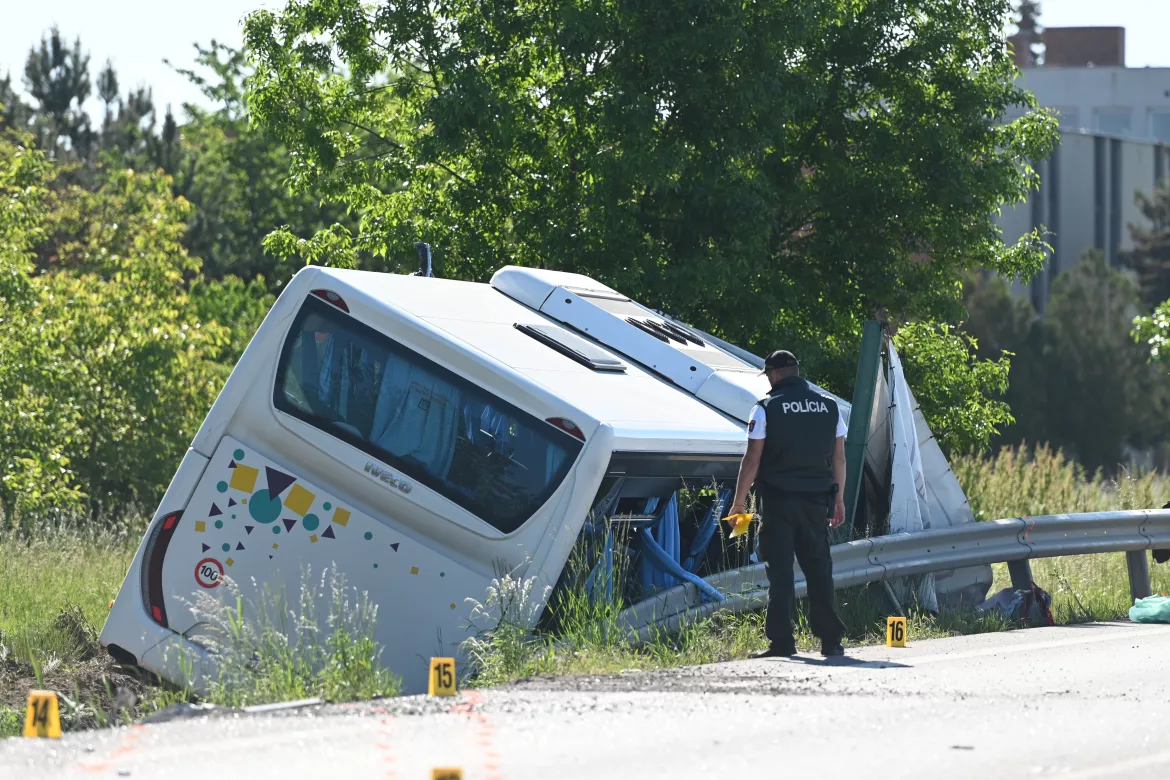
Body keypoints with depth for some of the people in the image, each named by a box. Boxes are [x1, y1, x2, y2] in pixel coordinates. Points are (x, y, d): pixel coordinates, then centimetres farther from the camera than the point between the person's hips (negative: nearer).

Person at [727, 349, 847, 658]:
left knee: (780, 572, -2)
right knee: (819, 569, 9)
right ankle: (830, 640, 6)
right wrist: (839, 499, 19)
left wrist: (738, 502, 0)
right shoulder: (829, 407, 8)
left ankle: (782, 641, -7)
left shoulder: (766, 409, -5)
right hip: (816, 502, 4)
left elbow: (752, 460, -7)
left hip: (778, 501, -4)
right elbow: (838, 458, 11)